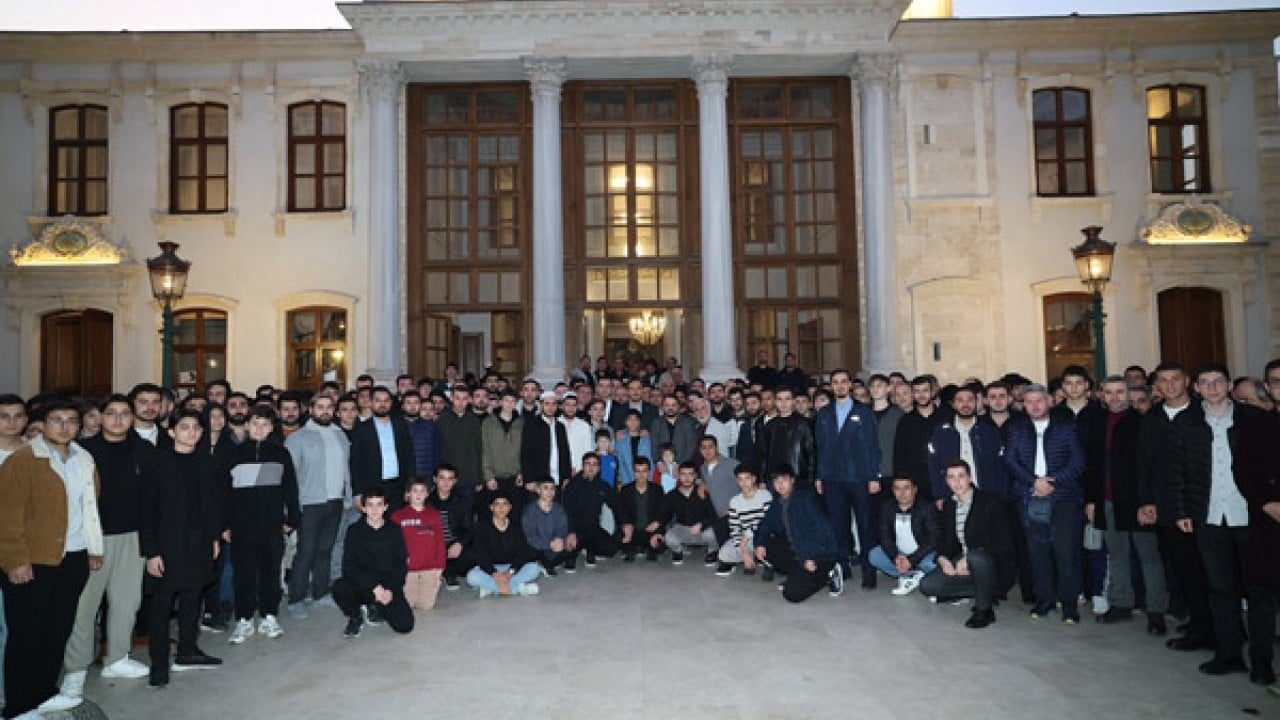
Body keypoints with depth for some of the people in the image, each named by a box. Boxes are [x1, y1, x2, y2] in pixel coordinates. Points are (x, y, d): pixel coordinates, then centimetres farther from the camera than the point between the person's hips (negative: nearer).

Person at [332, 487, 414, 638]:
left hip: (389, 587, 1)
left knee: (405, 625, -19)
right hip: (362, 584, 0)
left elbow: (402, 565, 2)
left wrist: (391, 589, -14)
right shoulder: (355, 531, -1)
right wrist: (374, 586, -21)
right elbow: (348, 566, -9)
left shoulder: (394, 530, 2)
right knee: (340, 588, -34)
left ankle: (376, 607, 14)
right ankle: (356, 617, 1)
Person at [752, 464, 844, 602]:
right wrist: (760, 543, -7)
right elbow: (766, 524, 14)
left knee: (792, 594, -18)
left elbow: (820, 527, -21)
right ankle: (797, 576, 7)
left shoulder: (805, 498, -16)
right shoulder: (778, 502, 6)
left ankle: (826, 574, 4)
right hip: (796, 551, 8)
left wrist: (810, 557, -24)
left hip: (819, 553, -8)